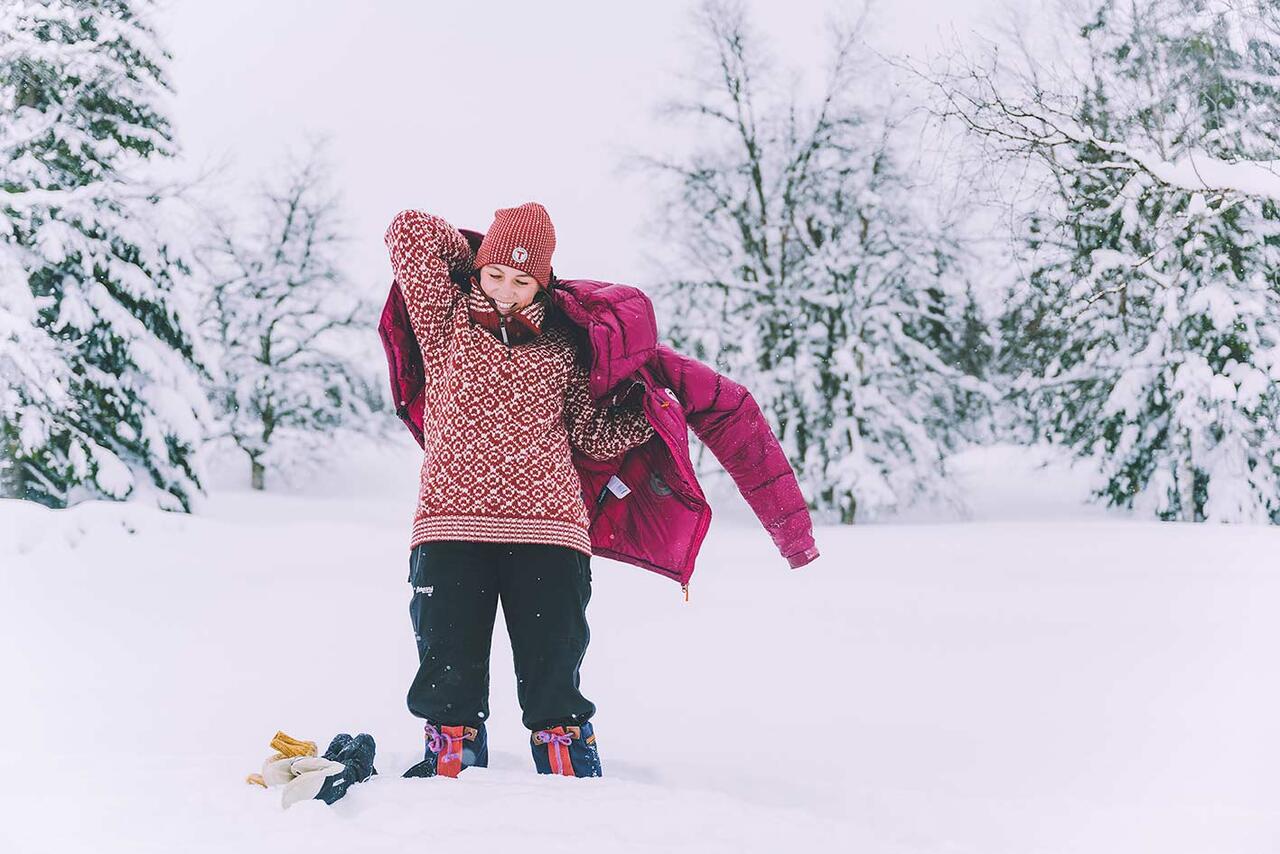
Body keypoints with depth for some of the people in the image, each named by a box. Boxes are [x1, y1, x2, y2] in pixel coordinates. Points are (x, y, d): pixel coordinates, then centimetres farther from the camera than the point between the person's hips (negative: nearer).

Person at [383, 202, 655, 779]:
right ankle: (449, 761, 19)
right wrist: (476, 258, 13)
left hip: (546, 528, 1)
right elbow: (408, 231, 4)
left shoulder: (560, 346, 13)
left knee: (552, 667, 3)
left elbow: (592, 434, 17)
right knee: (448, 663, 3)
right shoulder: (445, 318, 10)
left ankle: (570, 769, 15)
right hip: (452, 523, 0)